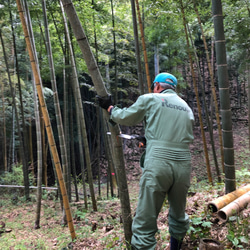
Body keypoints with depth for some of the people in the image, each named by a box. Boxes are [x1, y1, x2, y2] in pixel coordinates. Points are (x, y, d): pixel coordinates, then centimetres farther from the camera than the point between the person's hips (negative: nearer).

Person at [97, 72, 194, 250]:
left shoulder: (149, 99, 4)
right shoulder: (186, 108, 18)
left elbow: (124, 118, 11)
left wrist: (109, 107, 30)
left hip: (157, 165, -5)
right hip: (183, 166, 6)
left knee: (145, 223, 1)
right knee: (179, 216, 25)